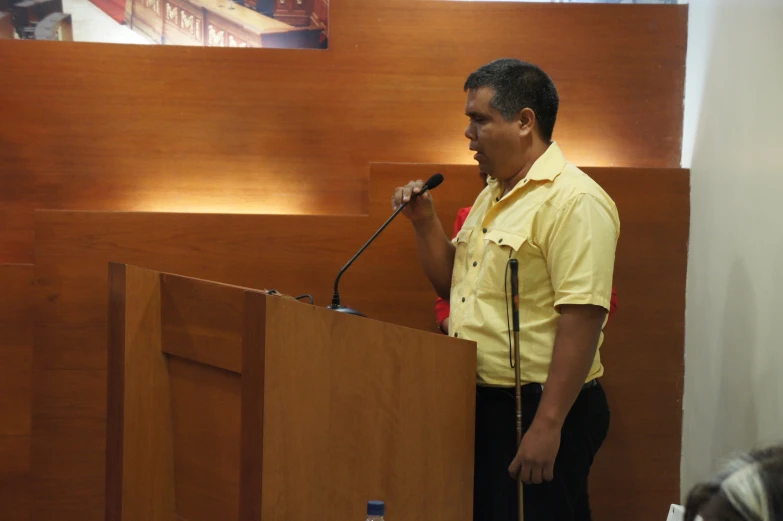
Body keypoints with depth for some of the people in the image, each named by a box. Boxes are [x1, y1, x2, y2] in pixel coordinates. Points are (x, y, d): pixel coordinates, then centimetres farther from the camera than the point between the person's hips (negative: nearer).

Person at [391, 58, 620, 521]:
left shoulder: (573, 201, -17)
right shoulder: (493, 196, 14)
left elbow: (581, 318, -24)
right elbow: (453, 284, 23)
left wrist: (547, 425, -27)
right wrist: (425, 221, 8)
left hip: (538, 410, -9)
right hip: (481, 403, 9)